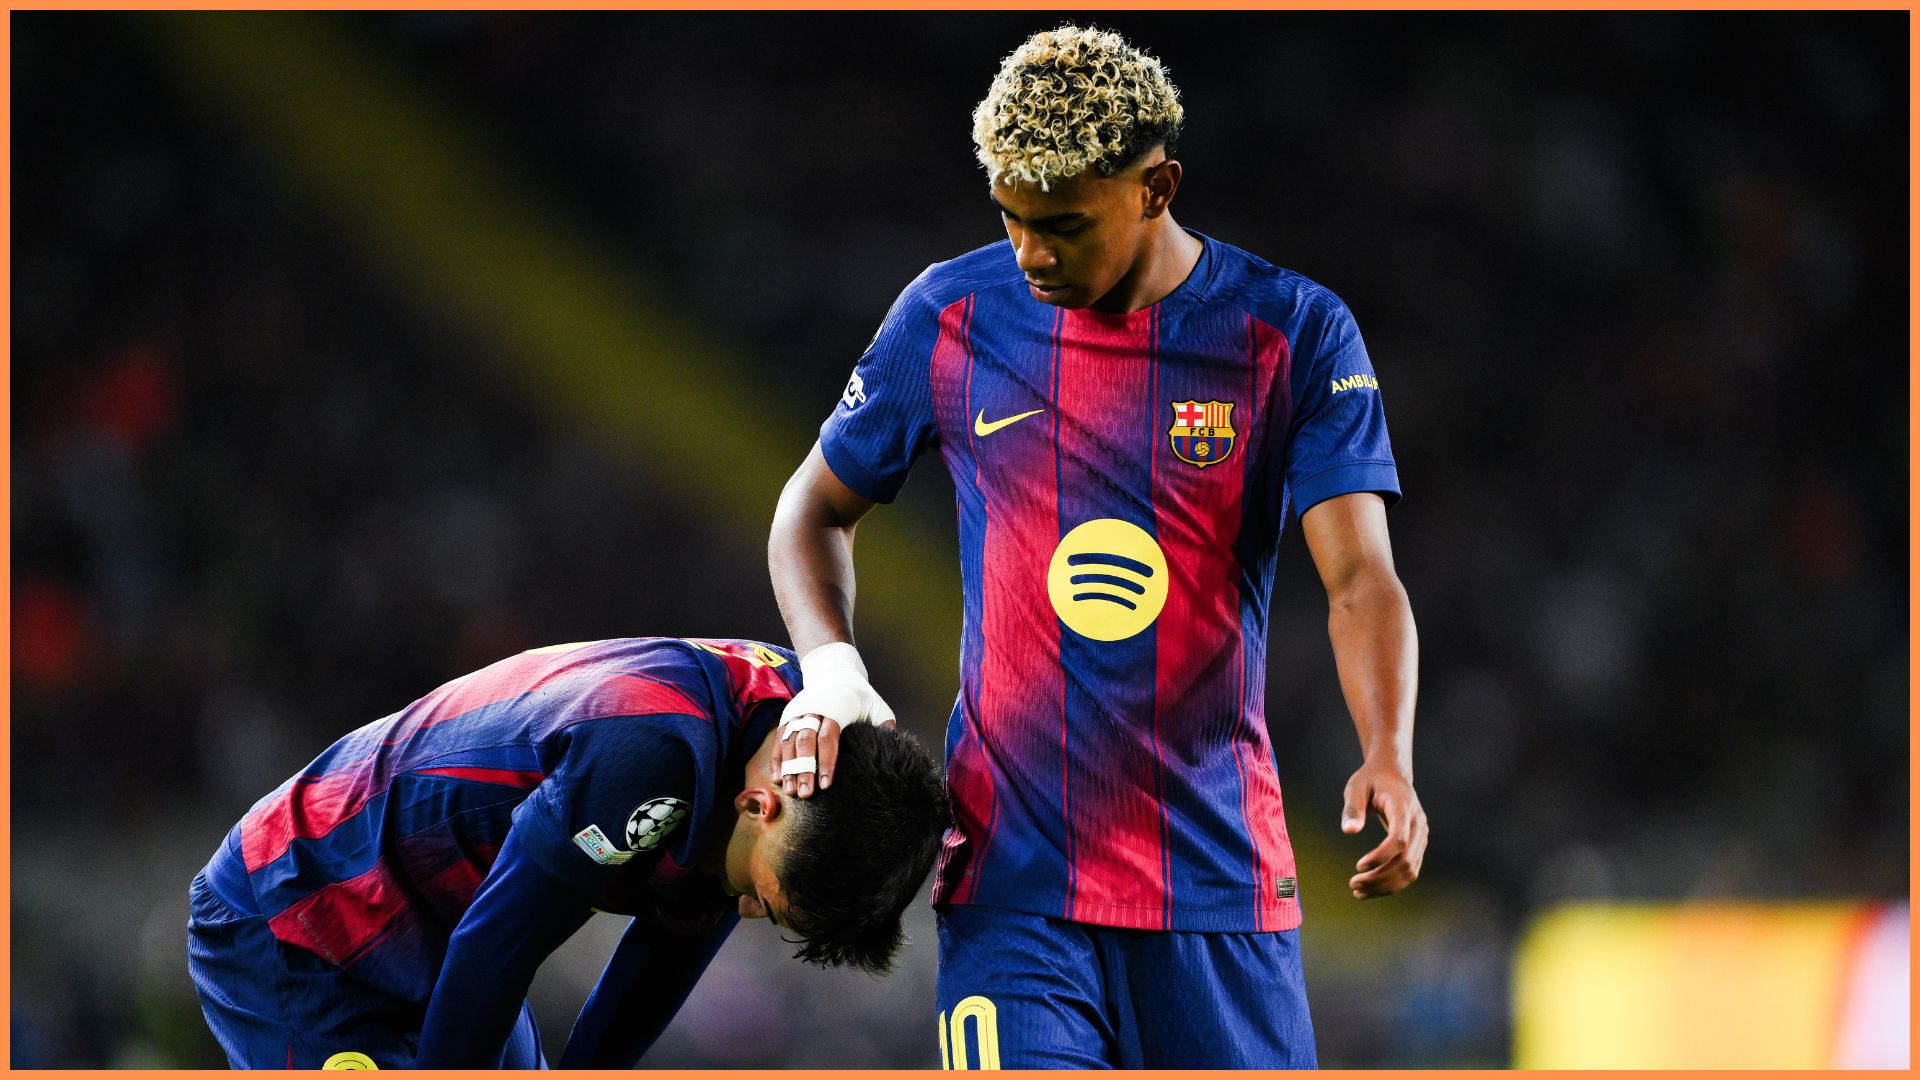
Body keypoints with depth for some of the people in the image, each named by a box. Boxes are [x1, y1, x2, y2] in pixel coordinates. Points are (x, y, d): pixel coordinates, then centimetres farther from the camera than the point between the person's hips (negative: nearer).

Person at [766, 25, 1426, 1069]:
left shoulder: (1293, 334, -2)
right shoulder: (949, 317, 3)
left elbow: (1360, 577, -11)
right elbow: (817, 507, 17)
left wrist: (1387, 758, -29)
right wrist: (829, 671, -3)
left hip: (1218, 867, 0)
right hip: (1013, 879, 0)